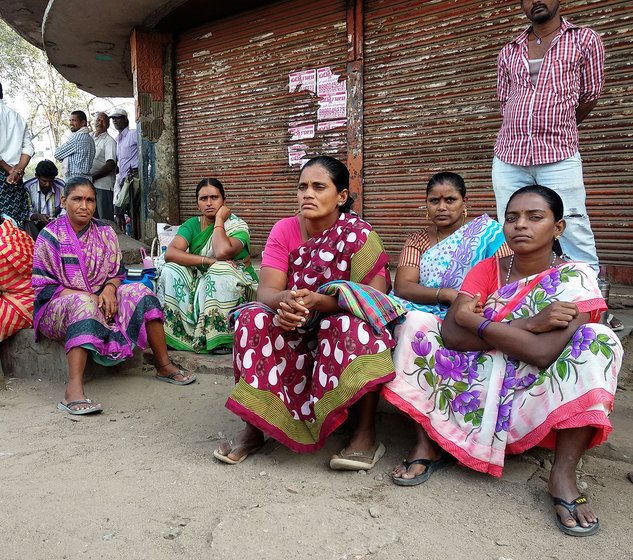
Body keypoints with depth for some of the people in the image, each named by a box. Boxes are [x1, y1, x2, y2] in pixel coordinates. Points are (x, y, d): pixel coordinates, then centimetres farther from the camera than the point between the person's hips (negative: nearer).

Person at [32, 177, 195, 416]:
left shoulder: (105, 233, 6)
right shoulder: (50, 236, -7)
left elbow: (117, 273, 9)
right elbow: (44, 287, -10)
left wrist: (109, 290, -16)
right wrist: (89, 297, -20)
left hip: (101, 300, 5)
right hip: (58, 310, -4)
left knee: (138, 292, -19)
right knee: (84, 305, -38)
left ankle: (164, 366, -15)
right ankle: (74, 389, -48)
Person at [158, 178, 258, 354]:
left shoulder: (237, 225, -8)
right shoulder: (192, 225, 2)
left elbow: (222, 252, -31)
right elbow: (170, 253, -17)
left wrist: (219, 220, -16)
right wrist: (208, 261, -27)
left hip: (236, 286, -3)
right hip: (200, 282, 4)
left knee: (221, 271, -35)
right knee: (171, 271, -20)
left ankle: (222, 339, -26)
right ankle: (171, 333, -13)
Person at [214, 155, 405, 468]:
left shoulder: (358, 234, -12)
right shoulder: (284, 230, -4)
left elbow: (374, 298, -21)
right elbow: (267, 290, -13)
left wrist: (316, 301, -36)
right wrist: (284, 300, -39)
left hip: (341, 329, -2)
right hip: (295, 331, 3)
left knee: (350, 325, -35)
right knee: (253, 318, -24)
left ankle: (366, 434, -25)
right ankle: (253, 426, -16)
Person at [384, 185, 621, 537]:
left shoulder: (575, 278, -9)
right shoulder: (486, 270, 1)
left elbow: (544, 353, -26)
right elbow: (452, 333, -17)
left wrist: (475, 322, -18)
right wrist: (527, 325, -23)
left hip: (534, 399, -2)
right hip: (479, 387, 3)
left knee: (597, 340, -26)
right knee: (417, 324, -13)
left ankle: (564, 474, -24)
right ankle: (427, 443, -11)